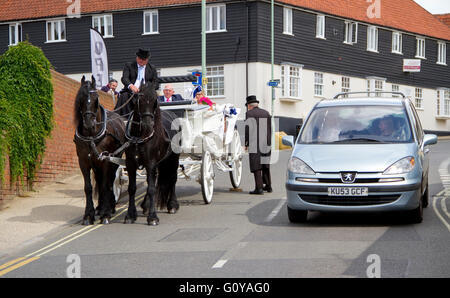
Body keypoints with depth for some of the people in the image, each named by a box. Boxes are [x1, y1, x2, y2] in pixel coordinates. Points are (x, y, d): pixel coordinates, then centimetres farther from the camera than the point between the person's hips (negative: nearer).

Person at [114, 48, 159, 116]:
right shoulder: (129, 66, 12)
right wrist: (131, 86, -29)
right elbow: (124, 78, -5)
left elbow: (156, 83, 10)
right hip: (130, 92, -1)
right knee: (124, 97, -32)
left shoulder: (152, 69, 18)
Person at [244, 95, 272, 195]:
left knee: (256, 166, -5)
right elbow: (270, 129, 12)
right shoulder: (266, 113, 12)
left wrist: (246, 143, -1)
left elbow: (248, 129, -8)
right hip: (266, 145, 5)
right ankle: (268, 186, 21)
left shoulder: (249, 114, -3)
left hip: (255, 145, -5)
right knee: (265, 165, 16)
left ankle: (259, 188, -10)